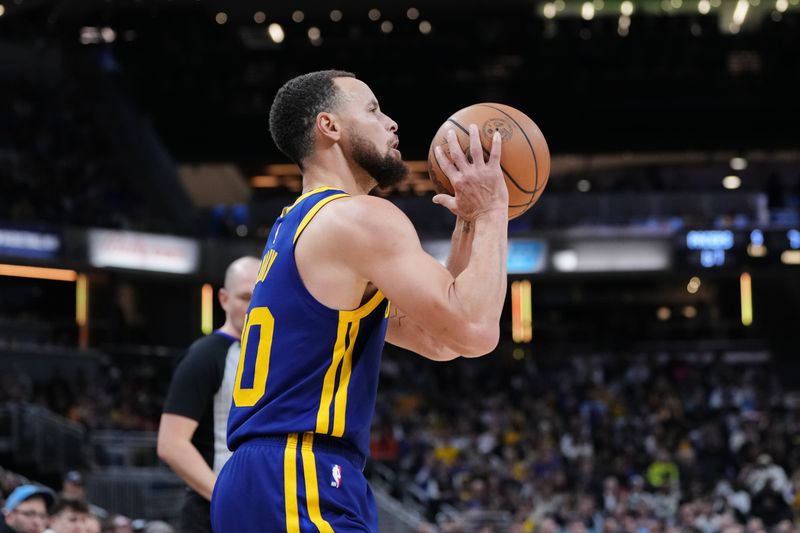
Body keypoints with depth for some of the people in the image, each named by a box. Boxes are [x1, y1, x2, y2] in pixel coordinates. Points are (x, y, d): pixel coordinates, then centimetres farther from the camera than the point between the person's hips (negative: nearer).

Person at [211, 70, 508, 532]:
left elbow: (437, 340, 24)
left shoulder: (300, 226, 23)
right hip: (301, 486, -10)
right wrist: (491, 210, -2)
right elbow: (474, 331, -14)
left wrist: (469, 222, 21)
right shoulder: (361, 218, -8)